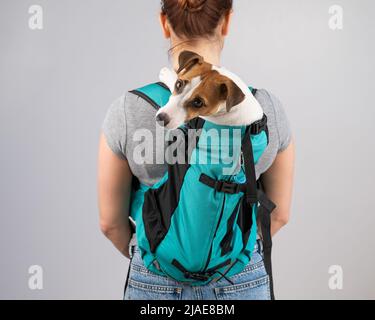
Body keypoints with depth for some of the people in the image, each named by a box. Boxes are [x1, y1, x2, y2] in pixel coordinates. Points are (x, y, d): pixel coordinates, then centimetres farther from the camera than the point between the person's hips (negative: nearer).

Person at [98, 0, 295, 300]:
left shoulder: (127, 112, -17)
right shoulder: (268, 108, -14)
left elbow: (110, 221, -6)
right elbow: (279, 213, -1)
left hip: (159, 286, 0)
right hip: (243, 283, 1)